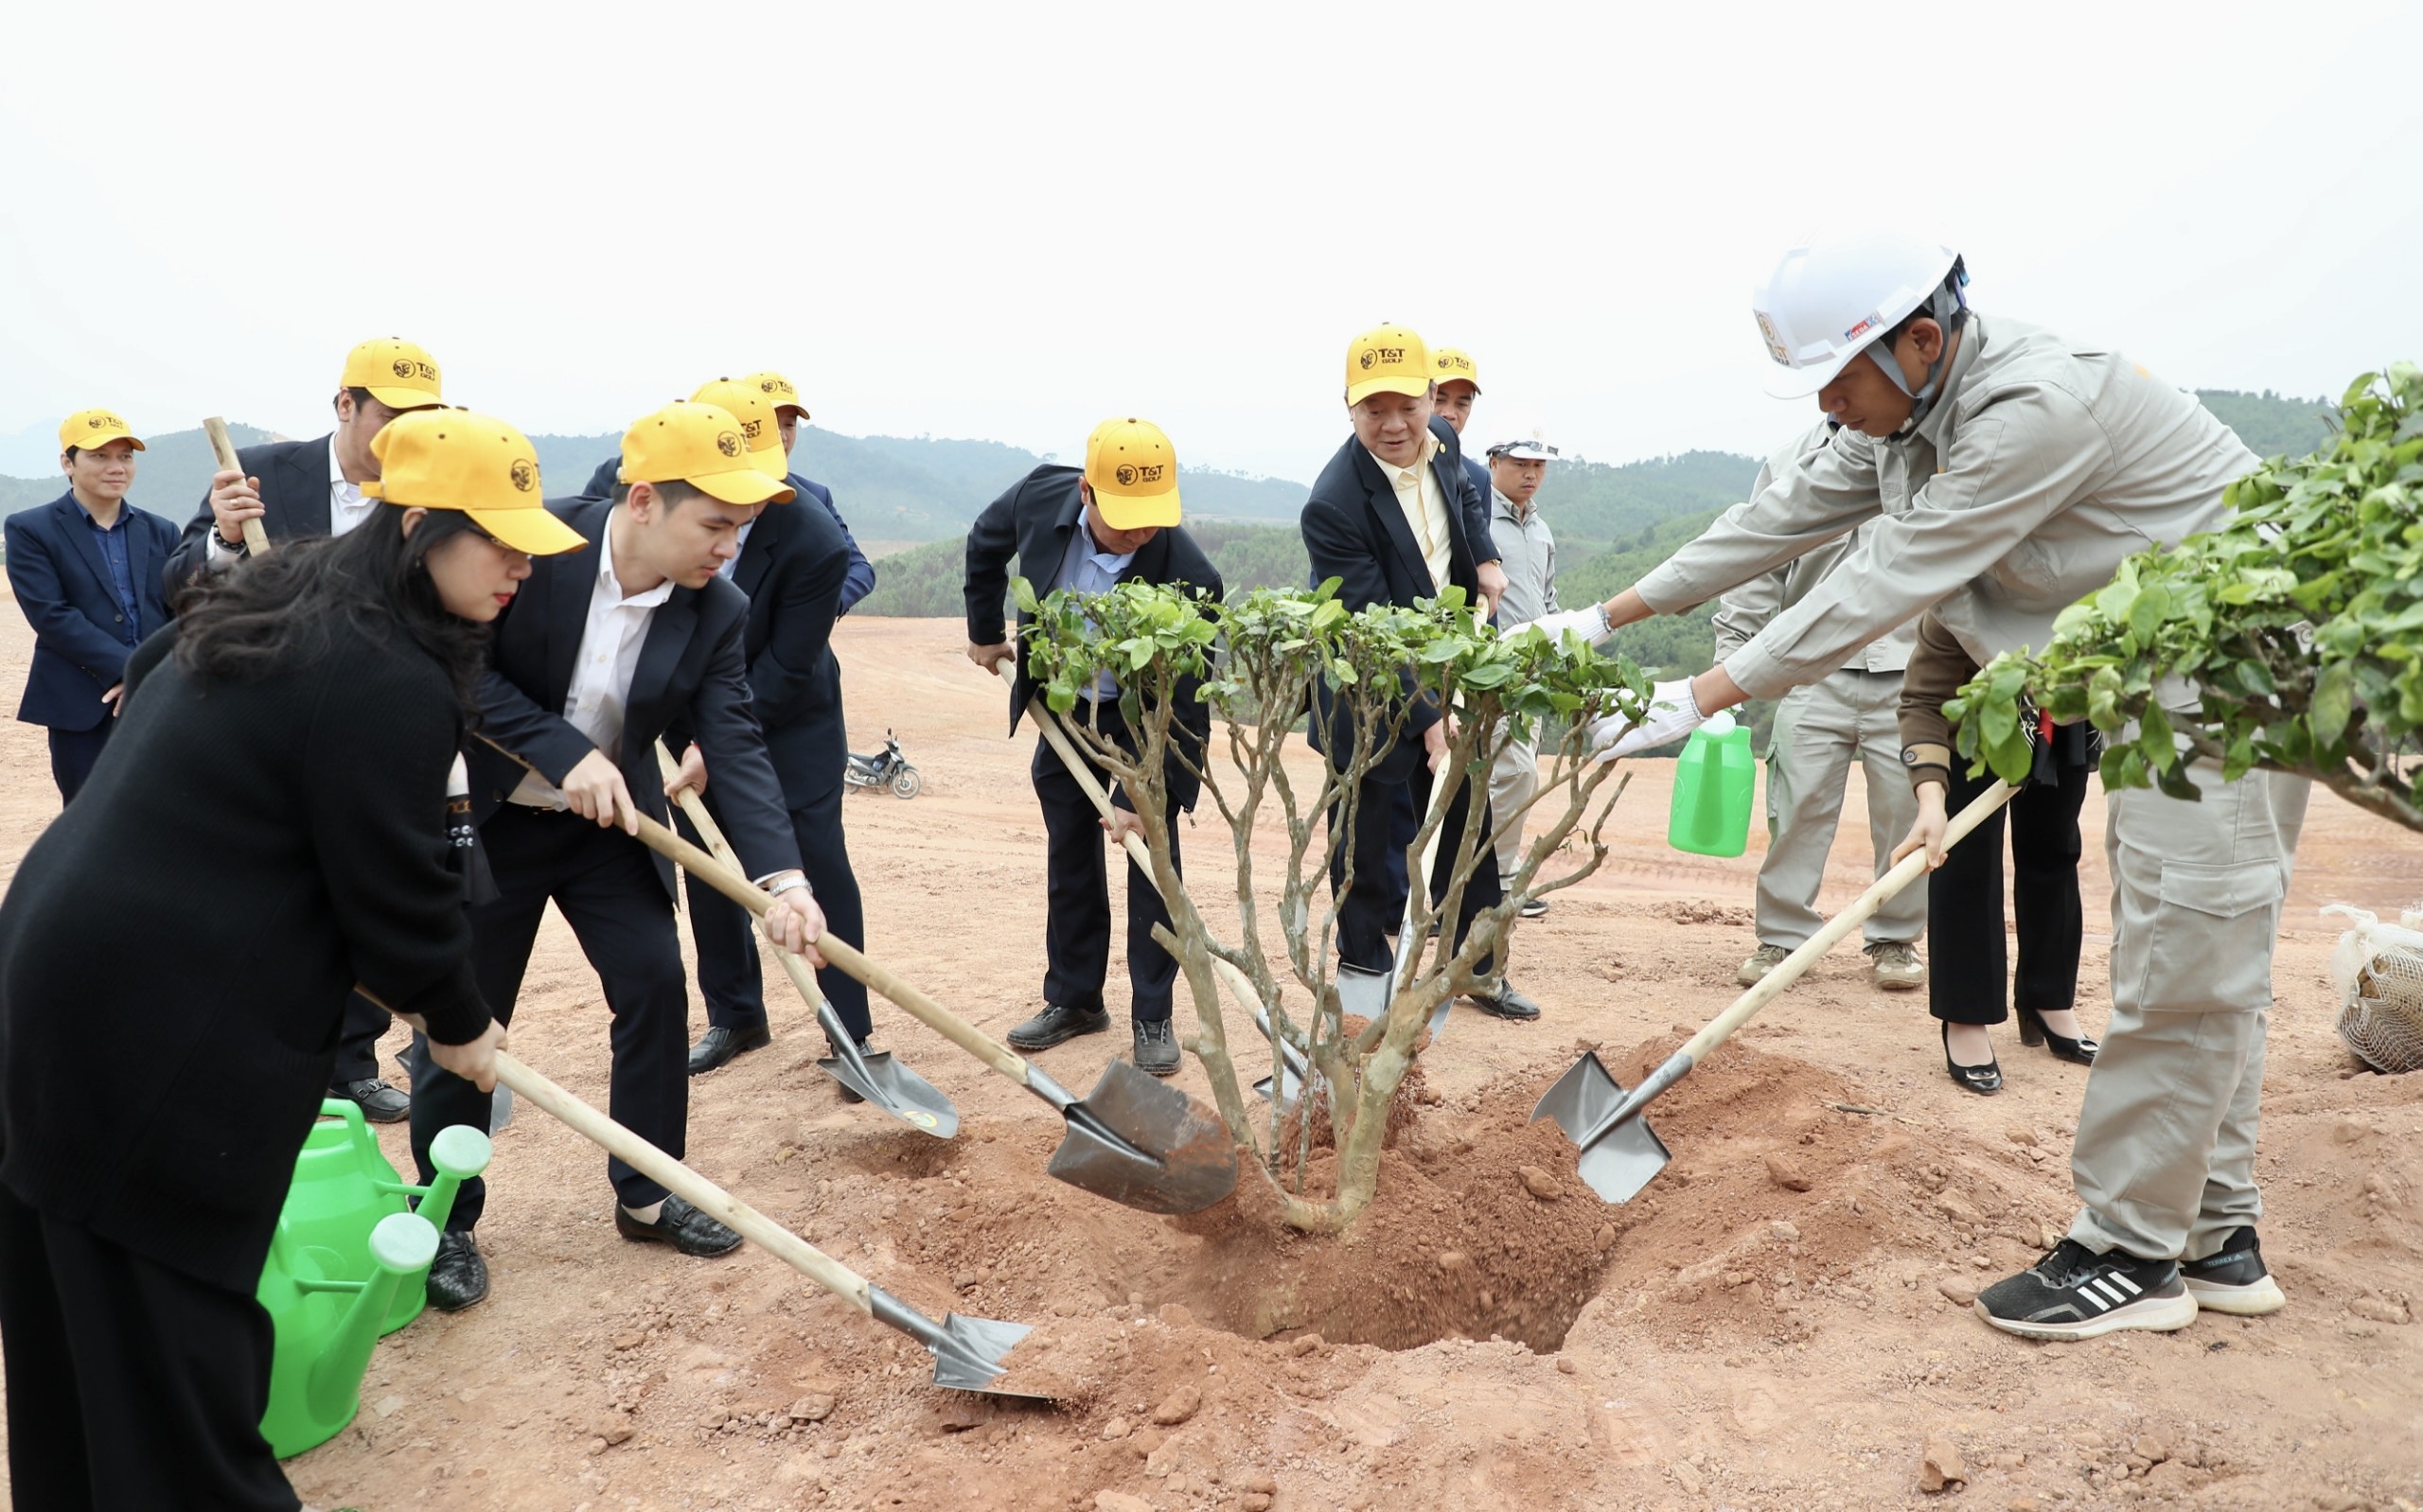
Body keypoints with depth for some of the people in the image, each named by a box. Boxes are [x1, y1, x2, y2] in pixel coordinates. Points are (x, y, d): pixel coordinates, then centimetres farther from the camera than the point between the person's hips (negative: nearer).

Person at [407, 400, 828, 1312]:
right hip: (489, 817, -3)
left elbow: (733, 747, -18)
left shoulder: (718, 612, -14)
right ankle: (447, 1220, 23)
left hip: (610, 824, 3)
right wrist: (566, 754, -32)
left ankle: (648, 1194, 18)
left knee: (655, 983, 0)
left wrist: (783, 875, -31)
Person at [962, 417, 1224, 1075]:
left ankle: (1152, 1018, 8)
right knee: (1068, 853, 11)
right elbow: (985, 542, 2)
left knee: (1153, 853, -5)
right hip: (1066, 708, 4)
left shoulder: (1188, 575, -35)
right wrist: (984, 632, 9)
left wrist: (1140, 797, -30)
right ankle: (1073, 999, 25)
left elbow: (1181, 701, -29)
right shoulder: (1041, 497, -23)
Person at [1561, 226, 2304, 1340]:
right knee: (2189, 960, 12)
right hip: (2151, 677, 10)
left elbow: (1888, 582, -29)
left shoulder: (2039, 405, -28)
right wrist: (1613, 614, 10)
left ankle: (2131, 1254, 2)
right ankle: (2214, 1239, 21)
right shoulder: (1908, 415, 3)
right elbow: (1784, 518, 9)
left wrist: (1702, 697, -27)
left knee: (2187, 964, -7)